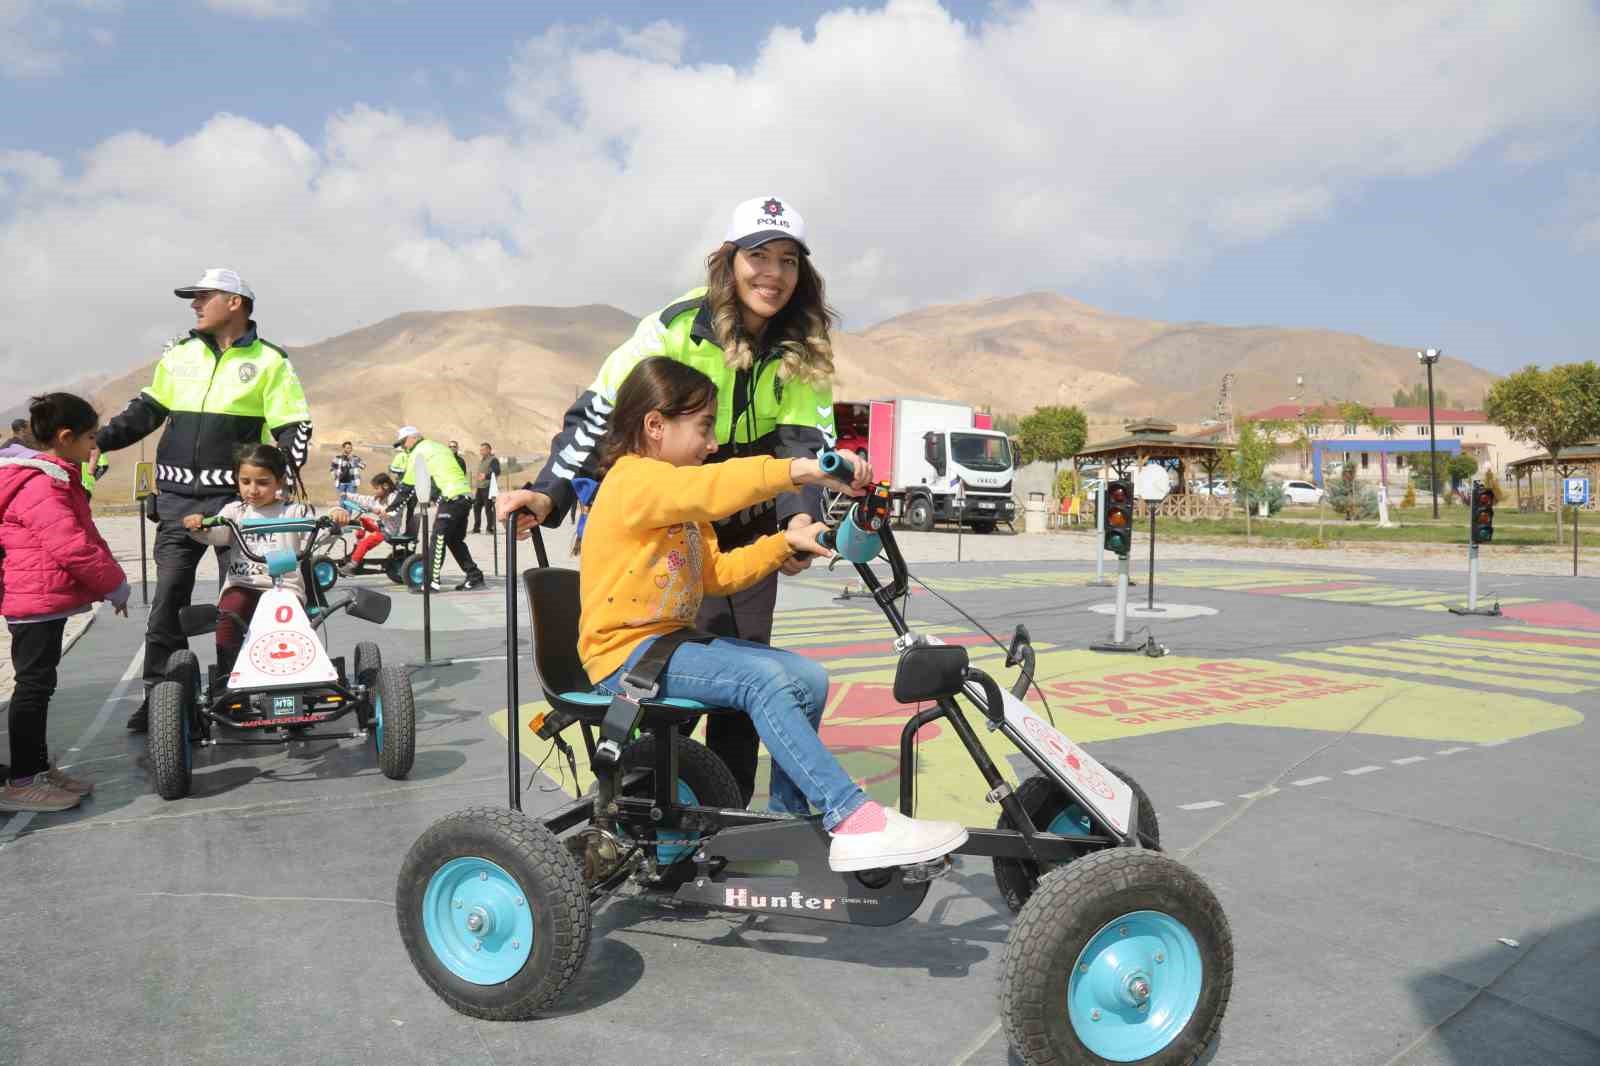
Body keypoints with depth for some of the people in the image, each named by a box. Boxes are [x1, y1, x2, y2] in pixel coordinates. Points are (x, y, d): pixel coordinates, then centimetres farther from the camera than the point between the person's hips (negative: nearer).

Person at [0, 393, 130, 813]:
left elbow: (82, 537, 20)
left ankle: (38, 767, 24)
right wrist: (114, 584, -14)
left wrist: (109, 579, 12)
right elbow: (71, 546, -26)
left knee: (38, 684, 15)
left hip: (41, 602, 11)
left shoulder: (54, 479, 15)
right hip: (39, 601, -11)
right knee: (34, 685, -5)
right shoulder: (40, 486, -19)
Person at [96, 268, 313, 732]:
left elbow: (293, 427, -2)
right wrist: (99, 439, 6)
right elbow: (147, 411, 19)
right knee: (168, 595, 4)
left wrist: (288, 472, -17)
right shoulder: (179, 354, 12)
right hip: (178, 498, 4)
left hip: (238, 497, -3)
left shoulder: (269, 362, 0)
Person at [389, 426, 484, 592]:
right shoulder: (439, 447, 25)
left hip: (451, 497, -8)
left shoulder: (418, 452, 1)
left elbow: (408, 485, 1)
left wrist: (391, 508, 7)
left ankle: (432, 582, -7)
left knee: (438, 539, -6)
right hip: (466, 495, 8)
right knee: (456, 540, 15)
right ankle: (474, 577, 13)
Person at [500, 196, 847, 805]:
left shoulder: (803, 349, -8)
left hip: (748, 526, 4)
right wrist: (549, 493, -29)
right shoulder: (677, 327, -19)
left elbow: (804, 441, -15)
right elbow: (601, 412, -19)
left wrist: (801, 518, -34)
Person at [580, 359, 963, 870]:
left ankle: (789, 817, 8)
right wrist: (799, 471, -44)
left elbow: (716, 574, 16)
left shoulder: (679, 503, 19)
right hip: (625, 654, -10)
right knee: (765, 680, -28)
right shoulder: (633, 479, -14)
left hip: (672, 640, 10)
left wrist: (785, 542, 5)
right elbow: (706, 489, -35)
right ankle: (851, 820, -30)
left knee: (808, 678, -1)